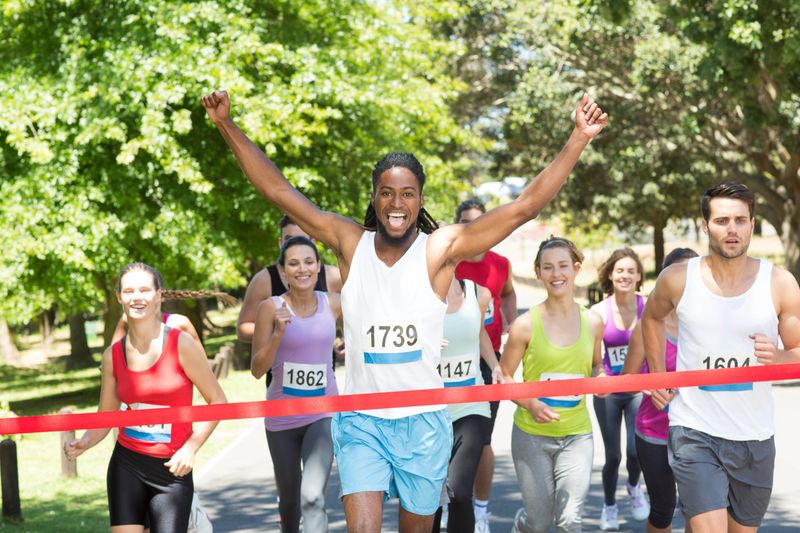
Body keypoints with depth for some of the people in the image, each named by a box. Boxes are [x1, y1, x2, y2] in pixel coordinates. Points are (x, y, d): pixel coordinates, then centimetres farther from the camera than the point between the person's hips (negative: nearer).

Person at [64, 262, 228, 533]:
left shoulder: (181, 345, -8)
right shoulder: (113, 355, 2)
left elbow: (218, 401, -4)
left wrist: (190, 447, -12)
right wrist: (84, 442, -11)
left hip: (173, 470, -3)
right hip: (127, 464, 3)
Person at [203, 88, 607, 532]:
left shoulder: (441, 249, -7)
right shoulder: (350, 243, -1)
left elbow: (525, 206, -11)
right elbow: (278, 191, 0)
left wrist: (578, 139, -16)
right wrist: (227, 126, -3)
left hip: (423, 421, 0)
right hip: (360, 420, 0)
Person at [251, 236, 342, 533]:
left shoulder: (334, 304, -4)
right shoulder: (271, 308, -10)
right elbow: (257, 370, -11)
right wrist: (278, 333, -24)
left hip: (323, 412, 0)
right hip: (282, 417, 0)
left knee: (313, 497, -19)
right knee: (289, 499, 17)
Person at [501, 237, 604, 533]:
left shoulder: (593, 322, 2)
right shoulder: (526, 324, -9)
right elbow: (504, 378, -3)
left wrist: (599, 379, -5)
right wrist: (531, 404, -21)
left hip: (577, 434, 2)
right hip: (532, 434, -2)